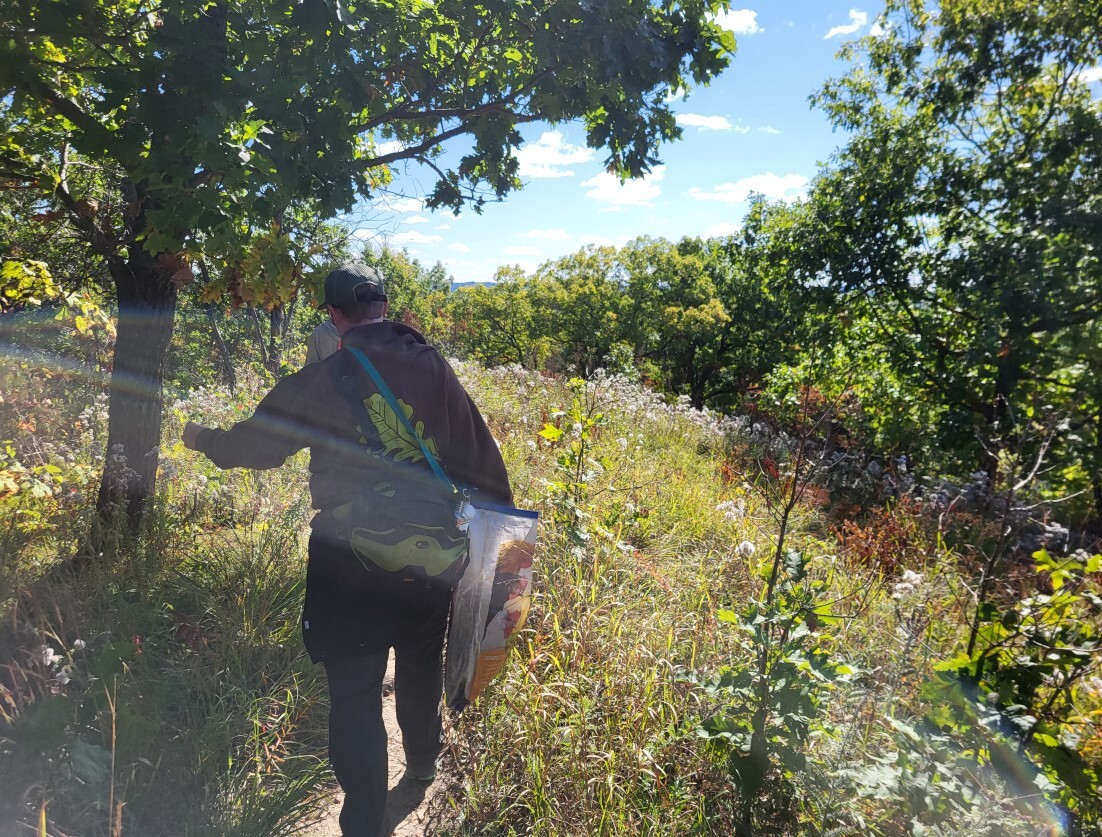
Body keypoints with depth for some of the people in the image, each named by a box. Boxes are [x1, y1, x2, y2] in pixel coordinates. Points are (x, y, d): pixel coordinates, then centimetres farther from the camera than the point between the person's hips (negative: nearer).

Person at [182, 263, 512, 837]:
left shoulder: (323, 380, -12)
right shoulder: (434, 368, -5)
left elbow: (252, 443, 1)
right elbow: (481, 458, -3)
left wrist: (201, 438, 22)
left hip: (349, 564, -4)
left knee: (354, 695, 11)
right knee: (422, 662, 26)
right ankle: (422, 762, 50)